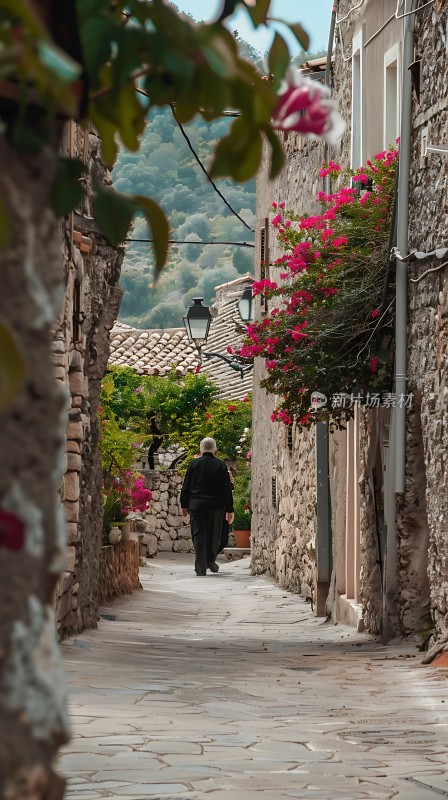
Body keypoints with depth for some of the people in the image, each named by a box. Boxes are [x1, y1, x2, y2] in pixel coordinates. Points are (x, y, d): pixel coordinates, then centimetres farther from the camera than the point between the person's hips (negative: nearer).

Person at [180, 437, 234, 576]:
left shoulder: (194, 464, -1)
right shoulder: (221, 465, -1)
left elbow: (185, 487, 3)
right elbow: (227, 489, 0)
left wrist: (184, 505, 14)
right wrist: (229, 510, 5)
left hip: (196, 506, 0)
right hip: (216, 506, 0)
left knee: (199, 535, 2)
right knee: (214, 534, 16)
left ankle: (200, 568, -2)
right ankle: (211, 561, 23)